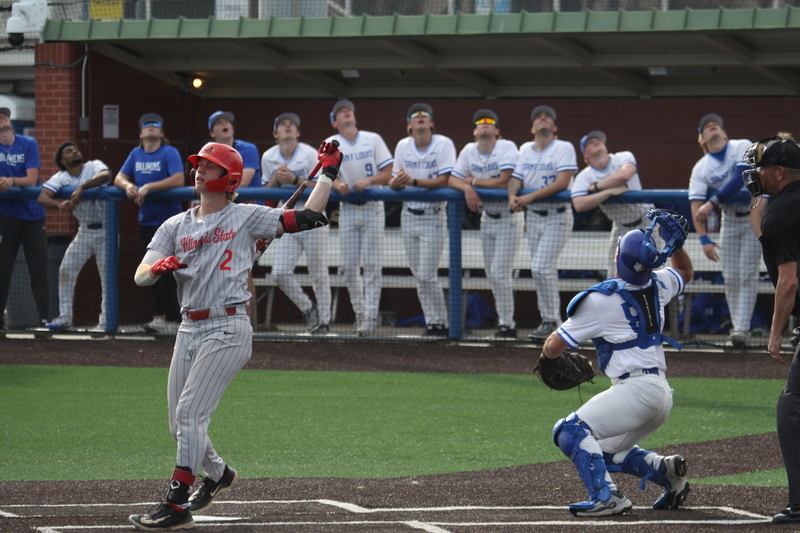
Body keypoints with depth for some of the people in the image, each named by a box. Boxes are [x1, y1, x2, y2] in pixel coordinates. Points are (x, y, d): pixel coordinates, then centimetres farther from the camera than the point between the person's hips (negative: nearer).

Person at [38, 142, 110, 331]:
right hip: (85, 231, 4)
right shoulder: (60, 178, -3)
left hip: (106, 230, -4)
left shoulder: (94, 166, -11)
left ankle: (105, 321, 3)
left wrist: (81, 187, -44)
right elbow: (42, 198, -17)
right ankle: (64, 317, 7)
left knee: (107, 275, -4)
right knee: (66, 270, -2)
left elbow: (105, 175, -34)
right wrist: (59, 204, -38)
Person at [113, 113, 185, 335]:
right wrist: (128, 185, -16)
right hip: (146, 222, 7)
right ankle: (159, 317, 20)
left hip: (168, 220, -7)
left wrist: (148, 187, -26)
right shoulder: (136, 154, 8)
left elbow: (178, 180, -24)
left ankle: (172, 321, -3)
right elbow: (119, 178, 8)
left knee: (165, 273, -8)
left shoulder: (169, 153, -11)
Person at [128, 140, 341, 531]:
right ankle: (217, 474, 37)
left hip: (228, 329, -6)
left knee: (190, 414, -15)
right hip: (190, 330, 6)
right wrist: (159, 267, -21)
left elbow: (308, 218, -3)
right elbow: (140, 276, 2)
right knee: (179, 424, 10)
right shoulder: (175, 227, 13)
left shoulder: (246, 217, 2)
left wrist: (328, 171, -2)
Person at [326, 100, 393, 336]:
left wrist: (368, 180, -20)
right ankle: (359, 312, 13)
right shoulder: (331, 144, 5)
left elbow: (387, 173, -1)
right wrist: (337, 186, -27)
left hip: (372, 208, -1)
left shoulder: (373, 140, 3)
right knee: (349, 266, 0)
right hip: (347, 208, 1)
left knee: (372, 265, -6)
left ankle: (370, 317, -6)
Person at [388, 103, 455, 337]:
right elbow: (394, 180, 9)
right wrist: (395, 182, -16)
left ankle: (440, 324, 1)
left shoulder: (443, 144, -9)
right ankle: (432, 323, 13)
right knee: (419, 276, 6)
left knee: (427, 275, -11)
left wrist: (413, 181, -26)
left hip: (433, 215, -6)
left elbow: (444, 181, -17)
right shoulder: (403, 146, 8)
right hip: (409, 215, 6)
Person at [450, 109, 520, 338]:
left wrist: (474, 181, -13)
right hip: (487, 218, 6)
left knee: (500, 273, -10)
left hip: (509, 218, -6)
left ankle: (507, 325, -2)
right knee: (491, 274, 8)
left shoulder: (507, 148, -14)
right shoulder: (469, 151, 4)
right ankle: (504, 321, 18)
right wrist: (467, 188, -21)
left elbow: (504, 181, -24)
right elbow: (452, 180, 1)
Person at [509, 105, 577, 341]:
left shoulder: (564, 148, -7)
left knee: (541, 268, -16)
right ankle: (548, 321, 14)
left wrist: (530, 197, -24)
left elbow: (562, 182, -18)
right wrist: (512, 196, -19)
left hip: (557, 217, -6)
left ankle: (551, 321, -8)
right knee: (543, 270, 8)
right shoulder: (525, 150, 12)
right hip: (533, 216, 6)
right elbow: (516, 179, 4)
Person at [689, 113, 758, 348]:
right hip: (729, 220, 4)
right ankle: (737, 326, 11)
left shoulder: (742, 147, -10)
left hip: (755, 216, -4)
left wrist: (712, 203, -28)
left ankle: (742, 328, -12)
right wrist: (704, 238, -23)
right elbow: (696, 206, -10)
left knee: (747, 274, -10)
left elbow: (740, 178, -26)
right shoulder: (701, 168, -2)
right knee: (730, 277, 1)